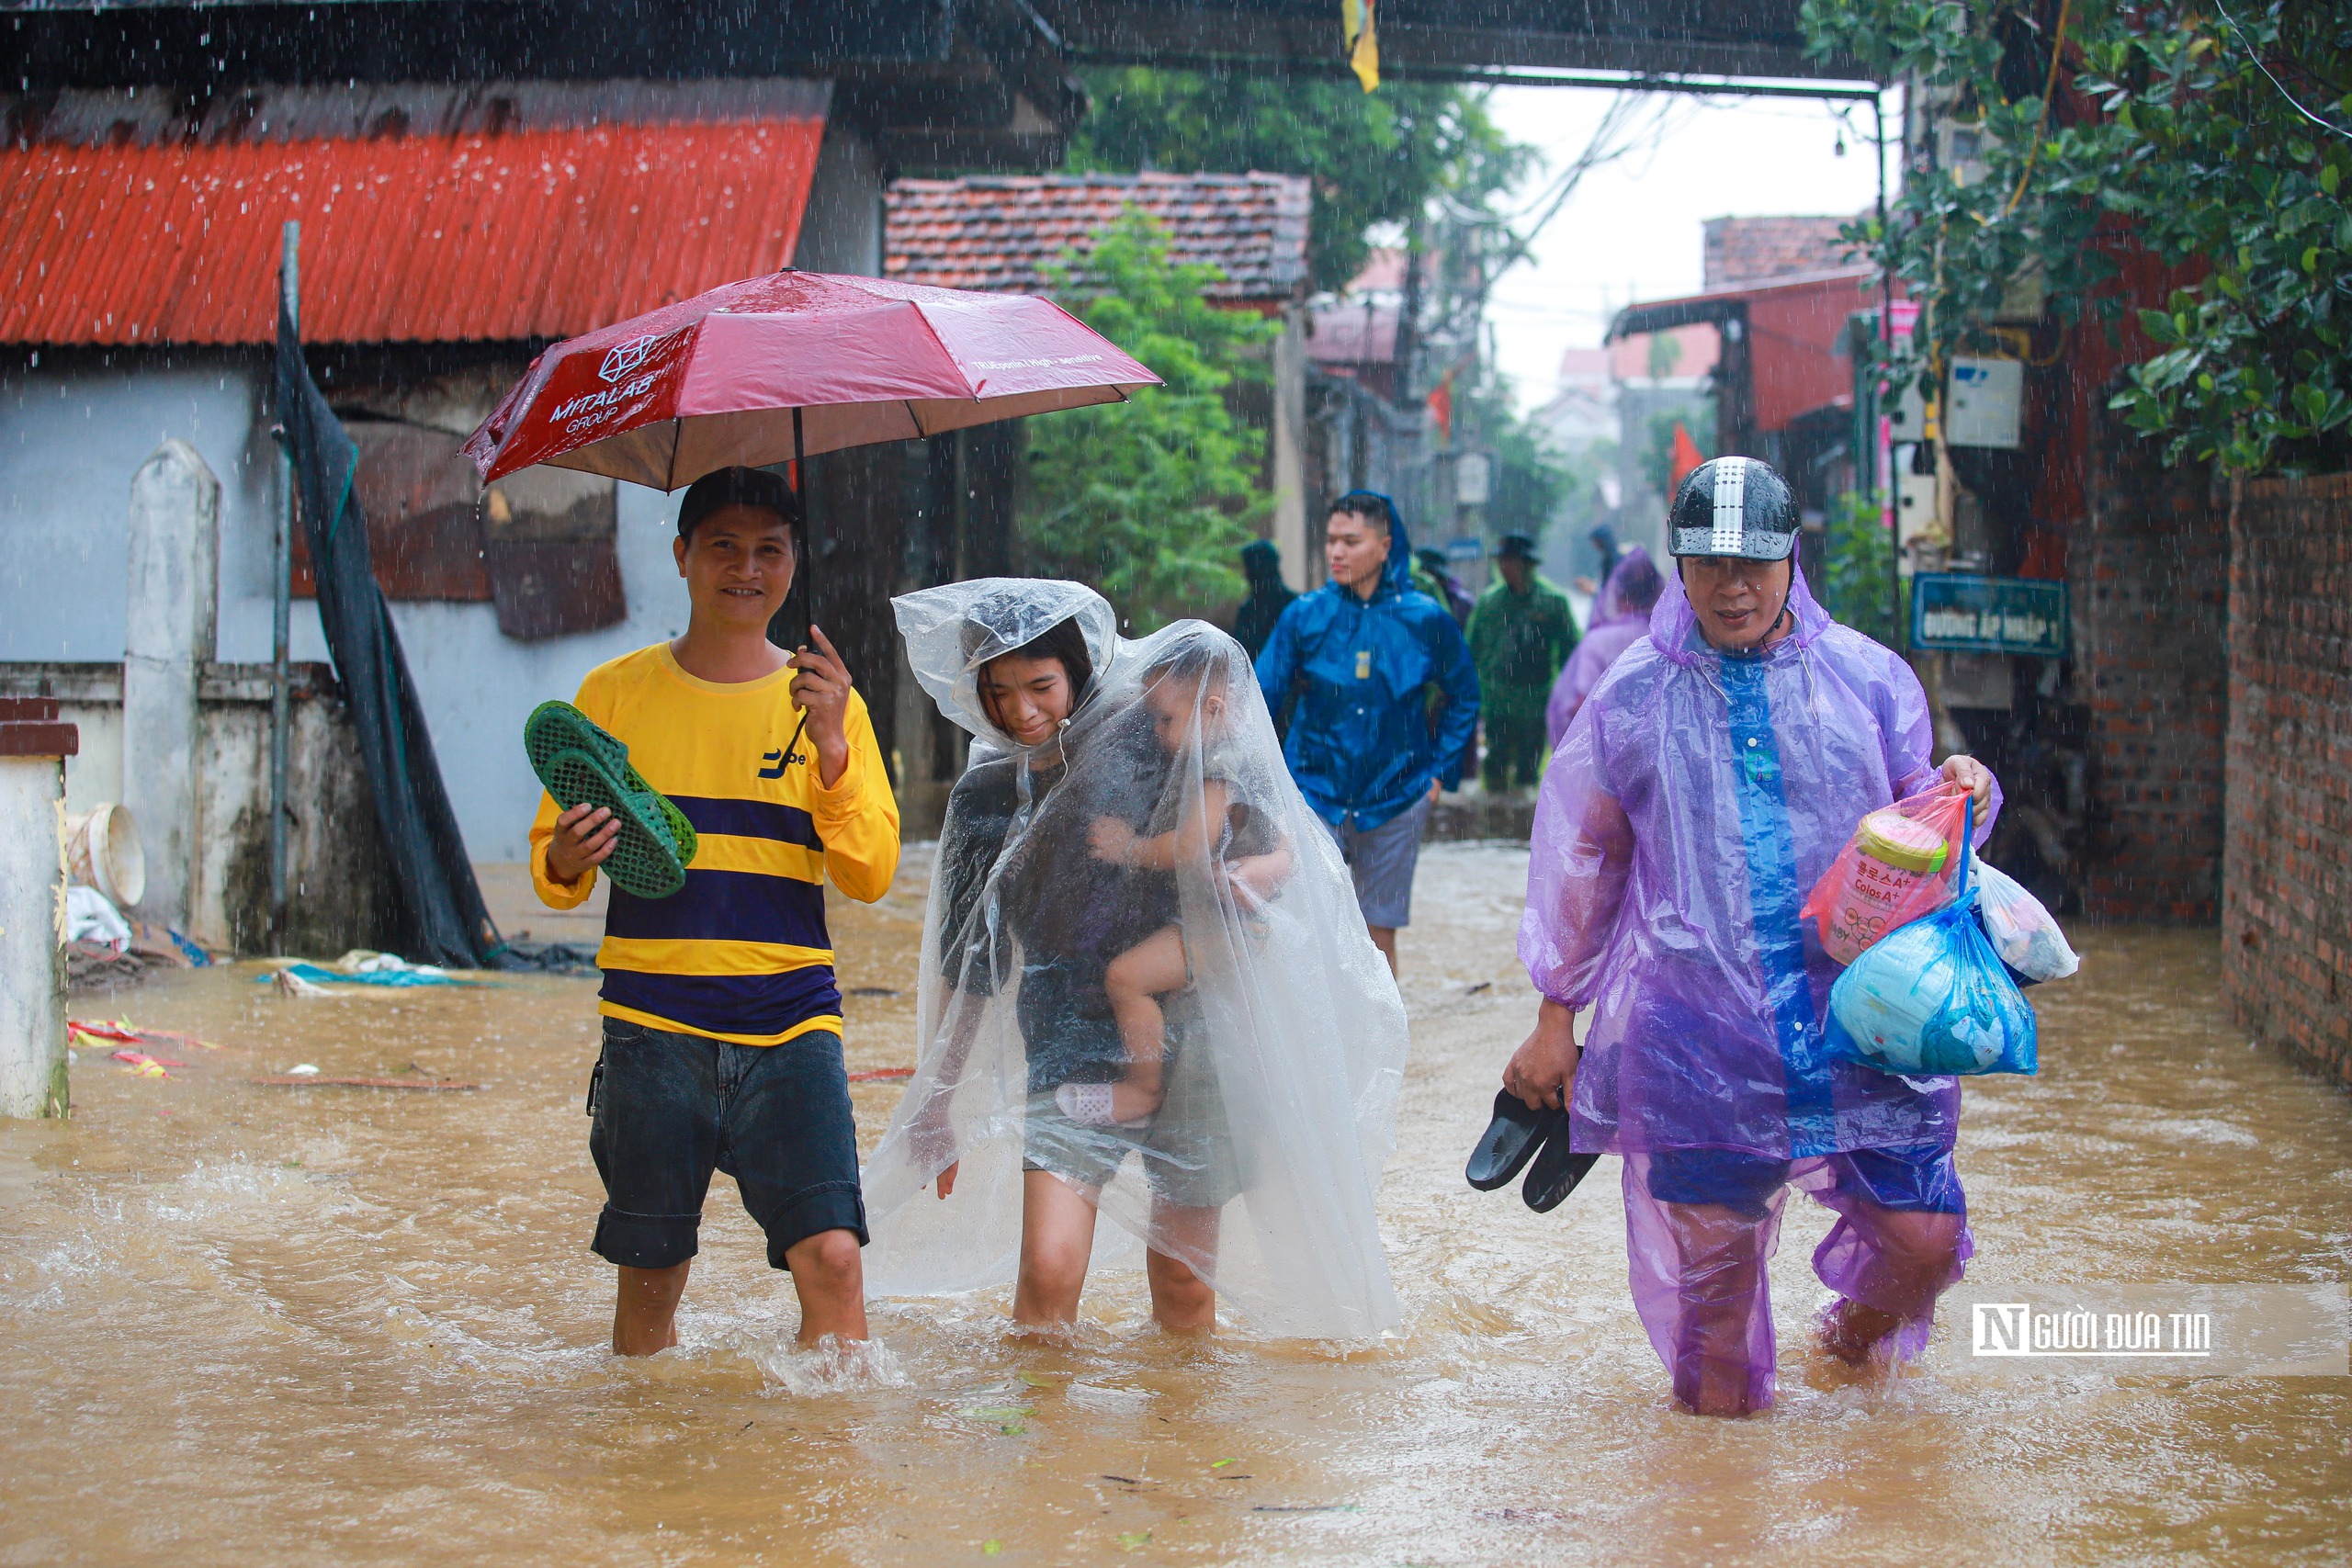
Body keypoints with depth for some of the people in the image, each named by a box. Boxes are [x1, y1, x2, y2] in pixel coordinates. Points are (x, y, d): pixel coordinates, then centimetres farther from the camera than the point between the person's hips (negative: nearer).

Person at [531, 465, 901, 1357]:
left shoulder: (827, 703, 9)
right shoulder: (614, 695, 8)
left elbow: (871, 876, 0)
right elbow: (552, 874, 10)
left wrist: (830, 747, -14)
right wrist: (568, 859, -14)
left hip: (792, 1026, 0)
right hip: (652, 1025, 0)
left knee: (831, 1257, -13)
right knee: (650, 1274, 5)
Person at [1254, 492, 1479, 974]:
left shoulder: (1425, 619, -4)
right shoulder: (1305, 616, -4)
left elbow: (1463, 699, 10)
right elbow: (1262, 694, -4)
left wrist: (1438, 771, 5)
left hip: (1394, 801, 1)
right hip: (1315, 794, -1)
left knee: (1379, 933, 8)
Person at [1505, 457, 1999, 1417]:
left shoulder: (1867, 678, 6)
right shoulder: (1632, 699, 4)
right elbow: (1578, 863, 12)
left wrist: (1960, 795, -9)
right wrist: (1556, 1018, 14)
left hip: (1863, 1013, 1)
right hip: (1699, 1026, -1)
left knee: (1922, 1233, -1)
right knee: (1711, 1239, 2)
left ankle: (1858, 1322, 34)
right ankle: (1720, 1377, 33)